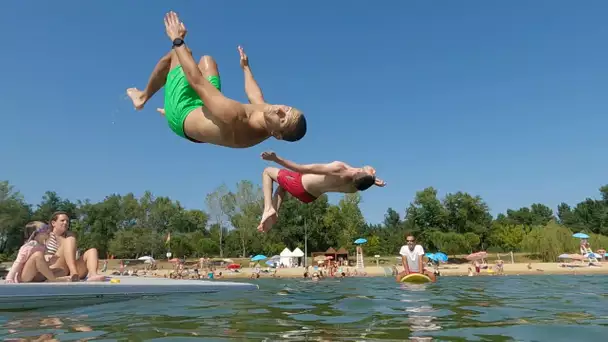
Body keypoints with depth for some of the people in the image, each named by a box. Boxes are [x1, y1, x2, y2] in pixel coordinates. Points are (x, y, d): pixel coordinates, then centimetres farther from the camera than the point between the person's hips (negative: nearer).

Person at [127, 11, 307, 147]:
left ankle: (144, 97, 25)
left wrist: (177, 40, -24)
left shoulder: (235, 118, -46)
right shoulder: (266, 127, -23)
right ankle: (169, 110, 31)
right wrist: (246, 67, 18)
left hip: (182, 115, -6)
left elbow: (197, 81, -35)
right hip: (205, 110, 6)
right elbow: (255, 95, 1)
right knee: (206, 59, 18)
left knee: (177, 53, 1)